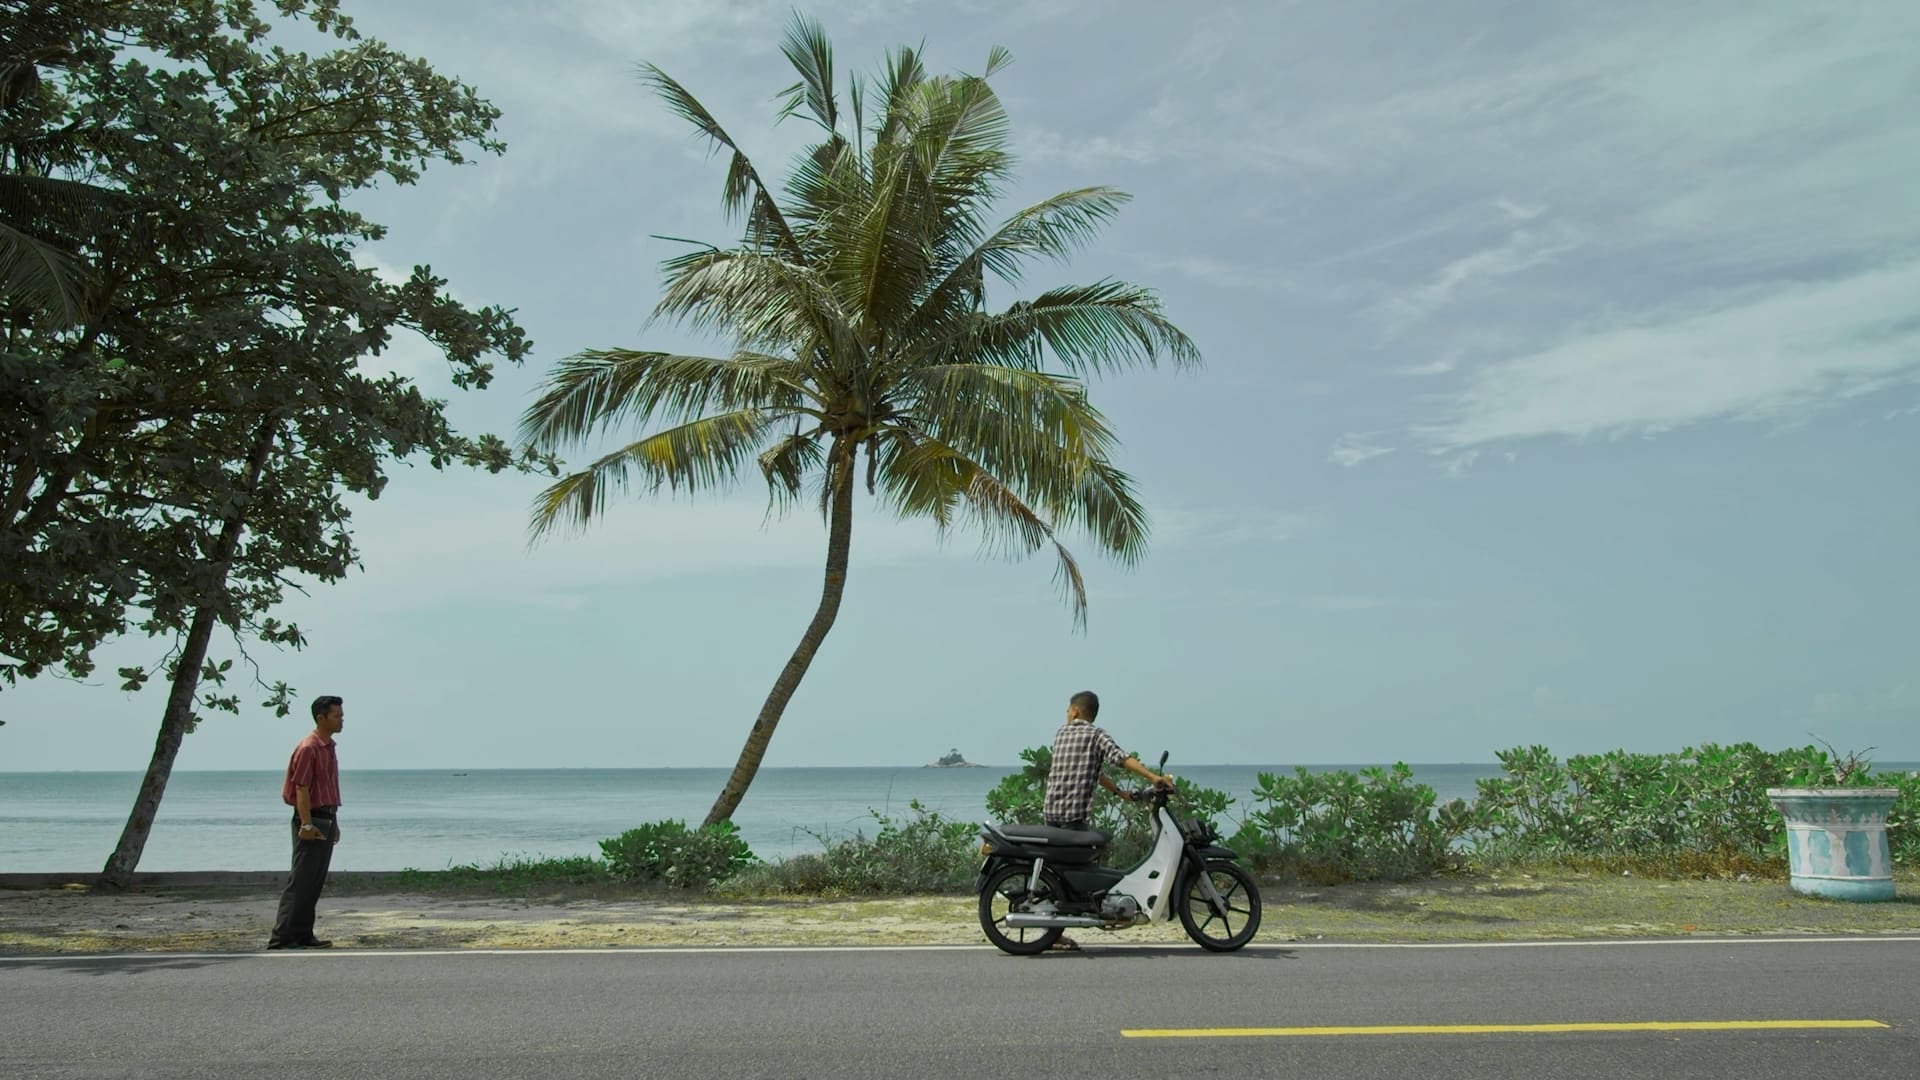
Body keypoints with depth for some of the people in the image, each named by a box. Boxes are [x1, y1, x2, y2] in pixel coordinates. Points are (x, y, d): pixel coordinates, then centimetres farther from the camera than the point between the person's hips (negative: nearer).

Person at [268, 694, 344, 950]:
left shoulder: (328, 747, 15)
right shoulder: (308, 748, -14)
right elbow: (301, 789, -18)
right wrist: (306, 824, -23)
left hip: (326, 820, 9)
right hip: (311, 821, -9)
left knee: (315, 883, 10)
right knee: (300, 881, -8)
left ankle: (303, 935, 15)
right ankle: (281, 938, -5)